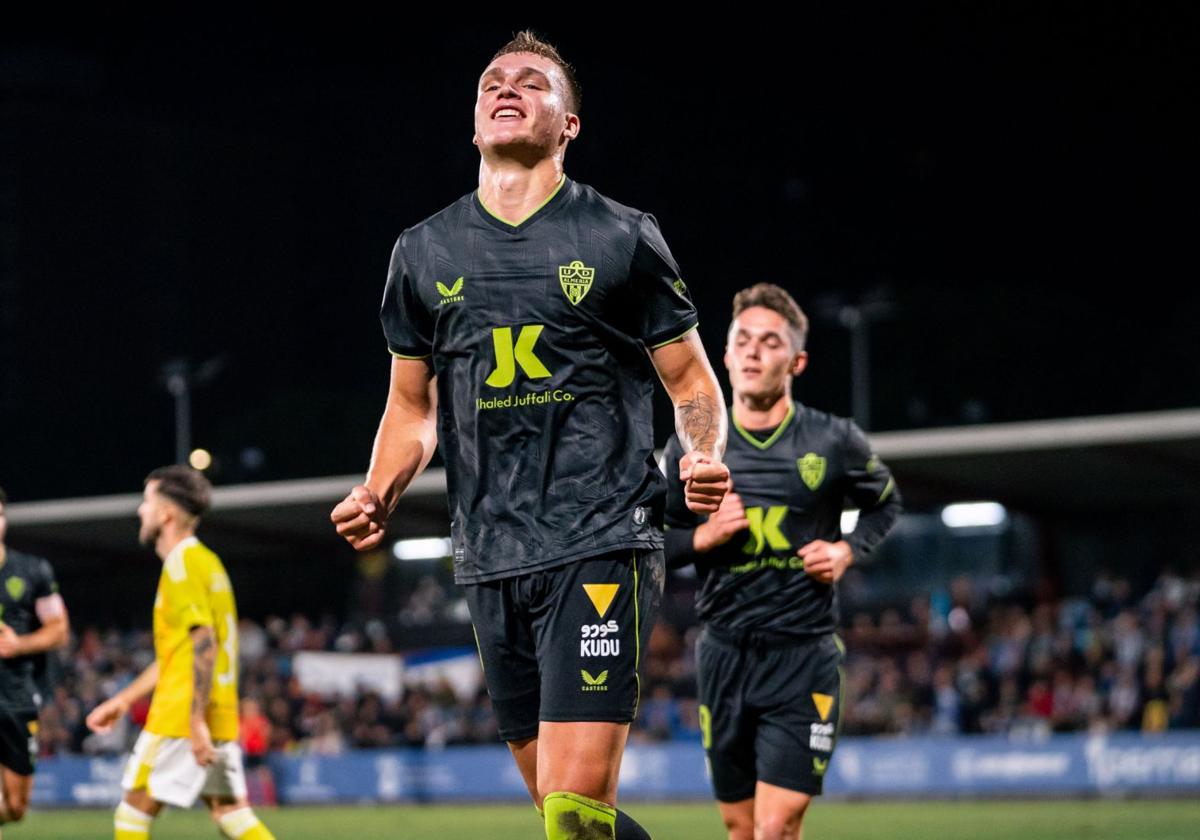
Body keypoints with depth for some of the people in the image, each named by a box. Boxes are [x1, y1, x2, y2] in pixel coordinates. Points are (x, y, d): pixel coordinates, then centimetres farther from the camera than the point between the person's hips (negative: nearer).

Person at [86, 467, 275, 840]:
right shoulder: (204, 560, 20)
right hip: (218, 722, 9)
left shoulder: (182, 564, -10)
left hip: (182, 719, -9)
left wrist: (196, 721, -24)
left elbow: (204, 644, -20)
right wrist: (123, 700, 29)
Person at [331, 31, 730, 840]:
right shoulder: (425, 251, 13)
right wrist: (377, 495, 4)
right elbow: (412, 406, 22)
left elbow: (692, 381, 7)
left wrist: (706, 457, -14)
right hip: (492, 561, 5)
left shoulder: (620, 238, 3)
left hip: (601, 546, -4)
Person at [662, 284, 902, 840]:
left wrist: (848, 551, -2)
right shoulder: (691, 449, 1)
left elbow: (885, 503, 17)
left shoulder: (834, 443, -3)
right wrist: (703, 536, -10)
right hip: (725, 654, 3)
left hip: (804, 655, -3)